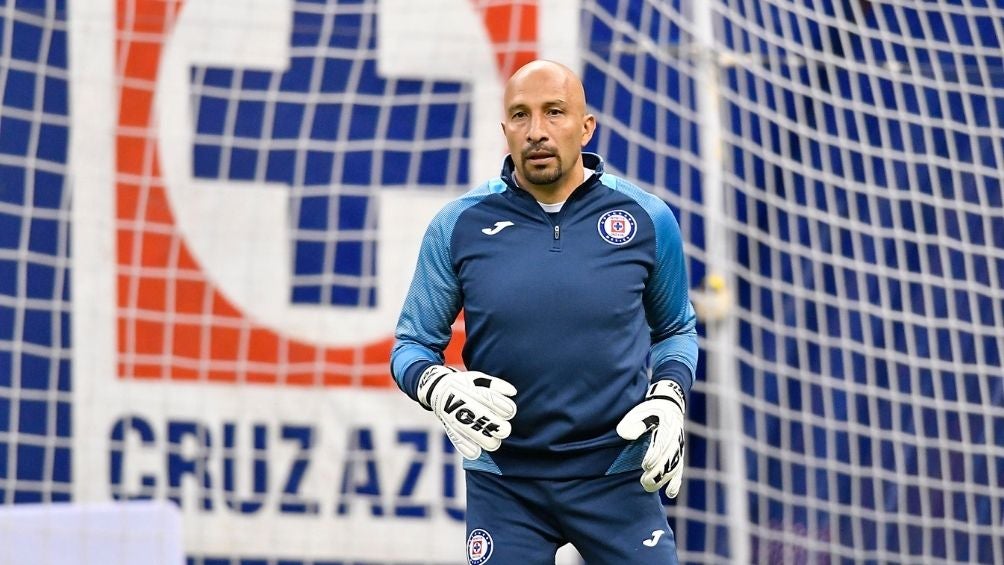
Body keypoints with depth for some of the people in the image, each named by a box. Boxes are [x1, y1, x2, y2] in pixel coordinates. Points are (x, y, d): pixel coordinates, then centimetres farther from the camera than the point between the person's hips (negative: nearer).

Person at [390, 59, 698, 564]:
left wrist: (668, 400, -4)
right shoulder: (458, 226, -2)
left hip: (617, 477, 0)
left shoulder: (647, 220, 0)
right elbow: (412, 343, 5)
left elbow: (675, 329, 15)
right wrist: (439, 387, -17)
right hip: (503, 480, 0)